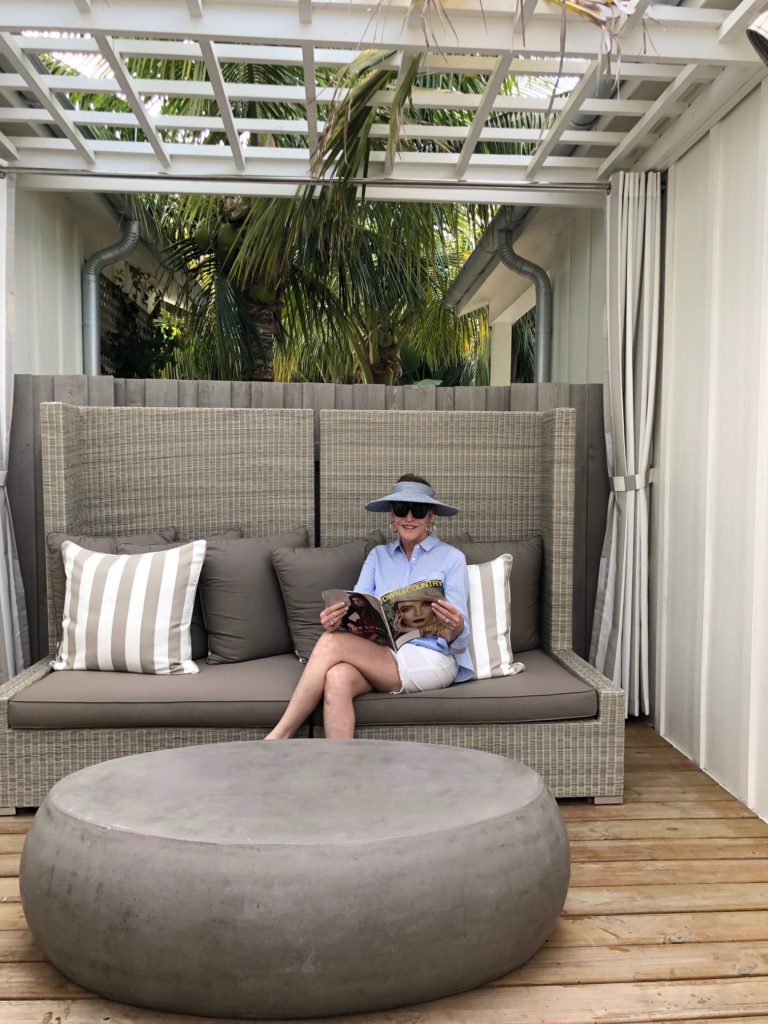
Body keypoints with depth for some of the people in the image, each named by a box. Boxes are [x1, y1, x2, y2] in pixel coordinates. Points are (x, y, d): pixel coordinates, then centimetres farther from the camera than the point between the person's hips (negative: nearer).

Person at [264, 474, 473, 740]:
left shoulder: (451, 558, 6)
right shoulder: (378, 555, 18)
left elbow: (457, 641, 1)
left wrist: (455, 629, -24)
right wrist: (333, 622, -21)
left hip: (430, 660, -3)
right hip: (378, 655, 3)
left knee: (331, 644, -24)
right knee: (338, 677, -33)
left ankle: (278, 738, -17)